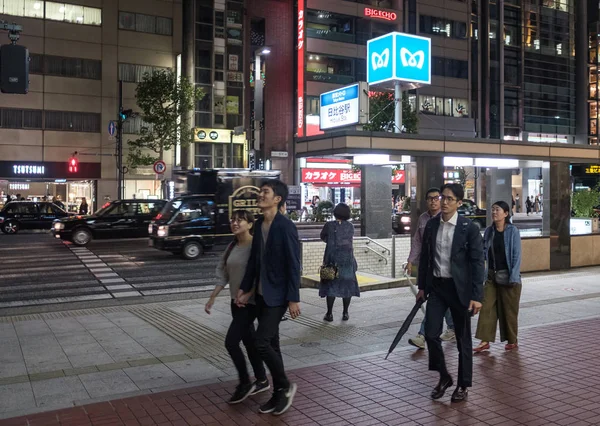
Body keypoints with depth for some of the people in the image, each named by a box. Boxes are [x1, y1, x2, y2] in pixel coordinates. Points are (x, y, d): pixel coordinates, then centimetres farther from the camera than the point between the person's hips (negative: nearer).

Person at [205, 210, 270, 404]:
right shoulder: (231, 247, 8)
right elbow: (223, 274, 12)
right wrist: (213, 297, 8)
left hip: (251, 301, -8)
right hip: (236, 301, 8)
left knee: (231, 342, -9)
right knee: (249, 341, 15)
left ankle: (245, 383, 9)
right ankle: (262, 381, 30)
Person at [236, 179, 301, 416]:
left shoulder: (286, 226, -15)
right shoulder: (259, 224, 8)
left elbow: (293, 264, -16)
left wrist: (293, 298, -18)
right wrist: (245, 288, 12)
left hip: (277, 295, -8)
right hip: (261, 294, 8)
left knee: (261, 342, -12)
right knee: (271, 343, 13)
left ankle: (285, 386, 10)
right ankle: (279, 394, 24)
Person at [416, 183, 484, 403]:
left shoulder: (469, 228, -10)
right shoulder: (431, 225, 3)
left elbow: (477, 262, -10)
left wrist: (477, 296, -13)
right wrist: (421, 286, 10)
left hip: (459, 288, -3)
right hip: (436, 286, 4)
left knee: (463, 339, 8)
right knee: (431, 333, -1)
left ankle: (463, 385, 24)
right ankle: (444, 376, 22)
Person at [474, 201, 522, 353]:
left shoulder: (512, 231, -8)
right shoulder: (489, 231, 5)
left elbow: (517, 255, -10)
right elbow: (484, 252, 9)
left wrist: (513, 277, -14)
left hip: (508, 277, -4)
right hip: (492, 276, 4)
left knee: (509, 310, 7)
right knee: (487, 307, -1)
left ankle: (512, 341, 23)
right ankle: (485, 341, 4)